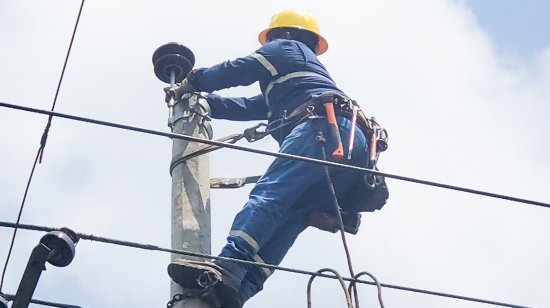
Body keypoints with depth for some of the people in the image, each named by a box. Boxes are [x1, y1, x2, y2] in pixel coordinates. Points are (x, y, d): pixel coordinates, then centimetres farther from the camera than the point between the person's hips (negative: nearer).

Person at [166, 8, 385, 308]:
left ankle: (228, 267, -45)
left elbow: (236, 71, 16)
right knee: (285, 219, -10)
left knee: (268, 194, -24)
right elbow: (248, 108, 46)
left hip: (325, 127, -8)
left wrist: (190, 83, 30)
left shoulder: (286, 47, 24)